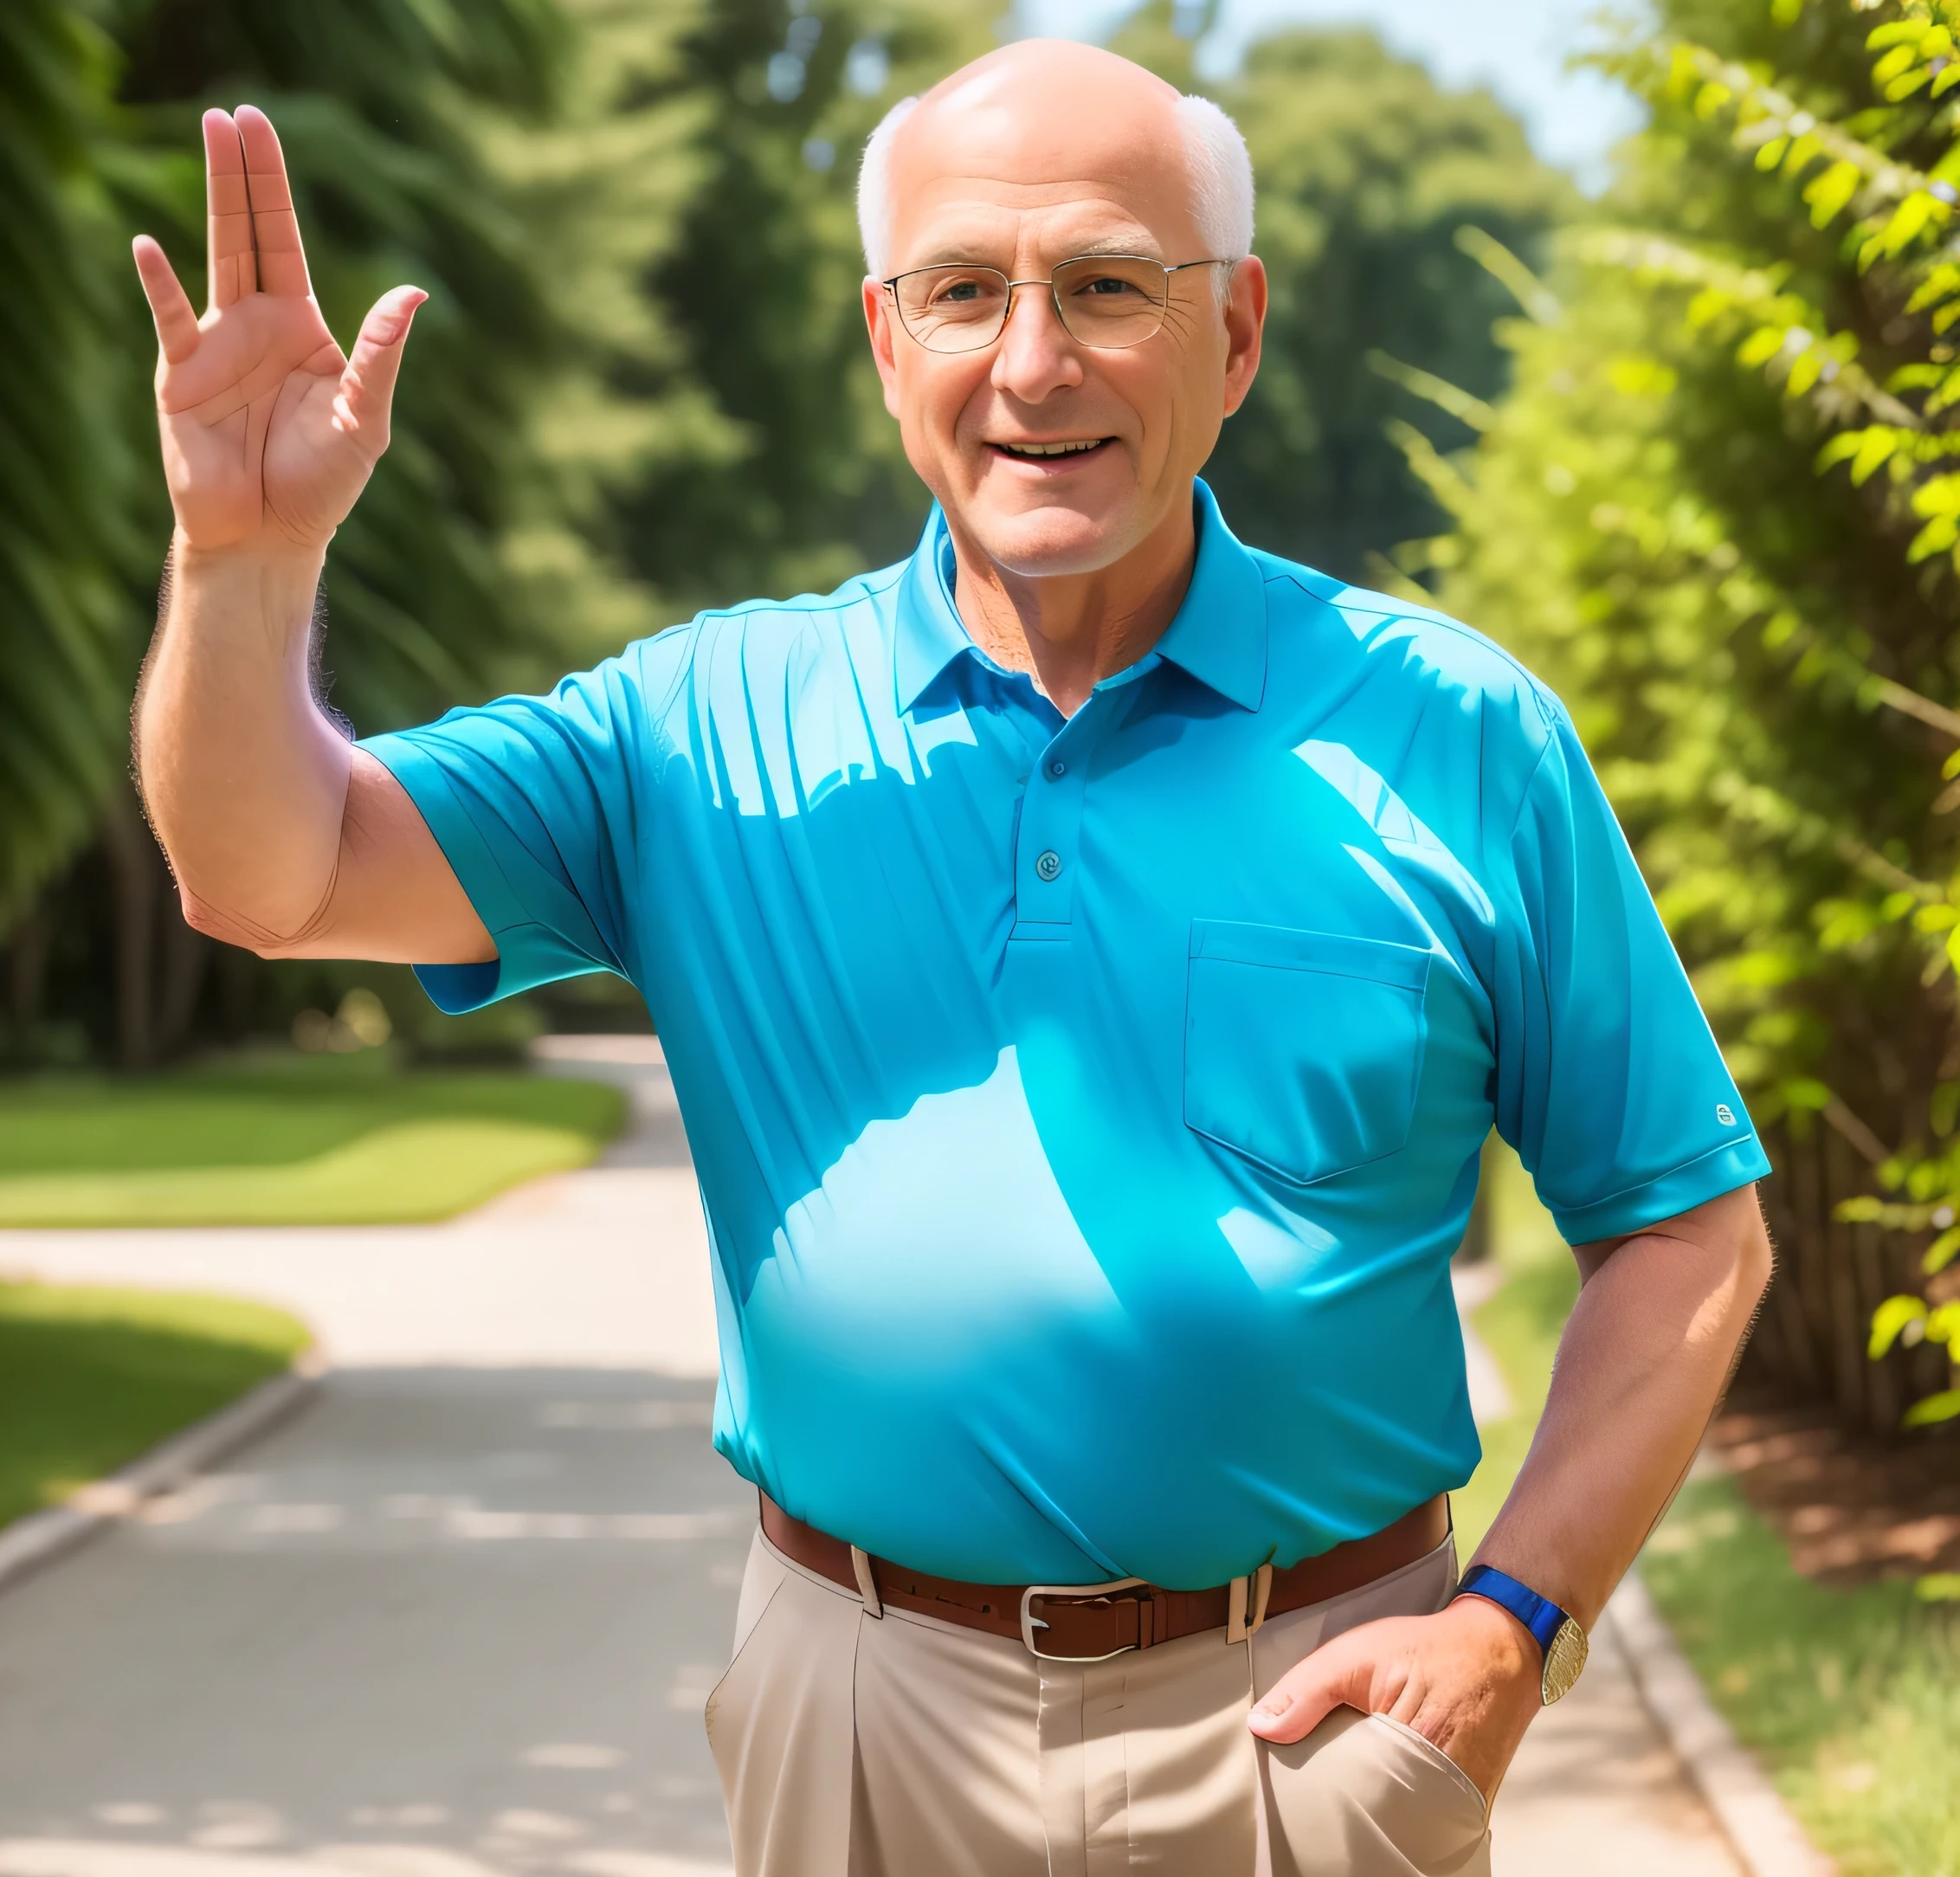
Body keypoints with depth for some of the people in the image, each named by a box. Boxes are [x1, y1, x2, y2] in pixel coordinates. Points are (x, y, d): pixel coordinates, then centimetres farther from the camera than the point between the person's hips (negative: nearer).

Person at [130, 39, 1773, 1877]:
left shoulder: (1450, 738, -2)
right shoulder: (716, 725, 3)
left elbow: (1687, 1227, 1)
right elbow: (274, 876, -4)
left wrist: (1518, 1622, -9)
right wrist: (247, 552, -21)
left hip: (1304, 1712, -1)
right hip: (861, 1707, 2)